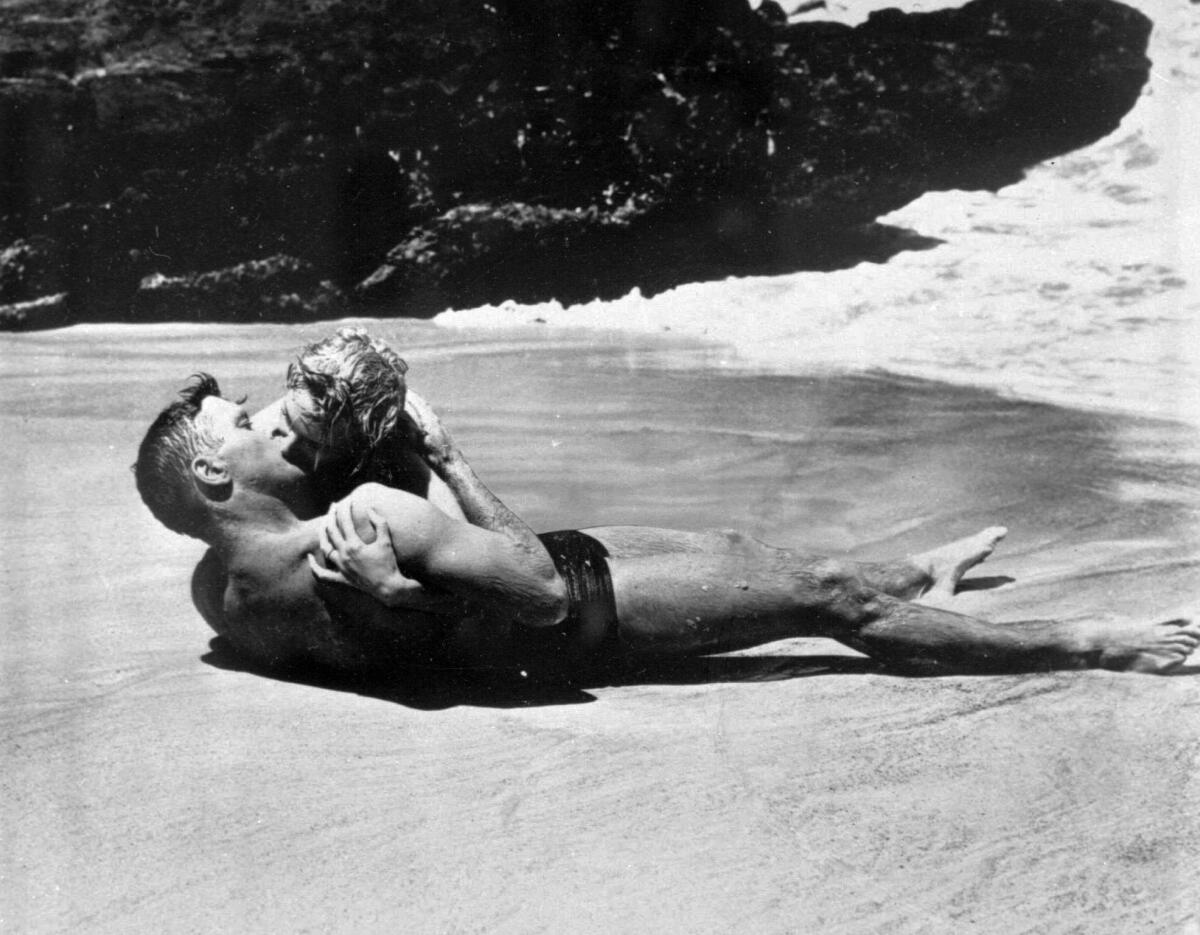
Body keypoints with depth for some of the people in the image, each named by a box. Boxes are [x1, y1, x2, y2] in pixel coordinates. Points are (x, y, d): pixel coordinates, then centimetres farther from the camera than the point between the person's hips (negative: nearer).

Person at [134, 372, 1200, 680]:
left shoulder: (224, 598, -6)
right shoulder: (372, 515, -34)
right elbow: (542, 591, -33)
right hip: (571, 618, -9)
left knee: (742, 544, 25)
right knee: (828, 596, 0)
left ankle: (914, 575, 51)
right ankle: (1084, 646, 17)